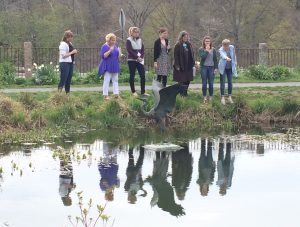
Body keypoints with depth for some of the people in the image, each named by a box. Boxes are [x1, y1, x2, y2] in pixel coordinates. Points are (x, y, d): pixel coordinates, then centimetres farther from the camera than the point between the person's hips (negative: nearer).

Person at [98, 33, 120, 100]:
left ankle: (116, 94, 12)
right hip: (107, 67, -7)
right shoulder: (104, 46, -10)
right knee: (107, 80, -5)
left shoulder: (115, 46, 11)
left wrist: (119, 52, -3)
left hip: (115, 66, 7)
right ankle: (105, 95, -2)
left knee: (115, 80, 8)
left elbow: (117, 56, 19)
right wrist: (110, 51, -27)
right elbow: (103, 56, -19)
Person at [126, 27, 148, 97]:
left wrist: (141, 57, -7)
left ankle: (143, 92, 2)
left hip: (140, 60, 5)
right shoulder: (129, 40, -4)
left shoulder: (140, 40, 11)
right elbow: (129, 50, -13)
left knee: (143, 75, -2)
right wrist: (137, 57, -18)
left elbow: (143, 50, 10)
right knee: (132, 75, 1)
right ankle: (133, 92, 8)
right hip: (131, 60, -5)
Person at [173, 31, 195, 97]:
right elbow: (176, 56, -10)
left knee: (188, 80, 6)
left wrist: (192, 63, 6)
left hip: (188, 66, 5)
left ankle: (185, 92, 17)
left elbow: (192, 55, 14)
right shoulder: (178, 46, -6)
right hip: (181, 66, -5)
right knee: (181, 81, -2)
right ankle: (182, 93, 5)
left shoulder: (189, 45, 11)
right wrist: (177, 66, -15)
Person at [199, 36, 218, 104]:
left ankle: (211, 97, 7)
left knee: (211, 83, 0)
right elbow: (202, 57, -15)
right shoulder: (201, 49, 2)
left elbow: (215, 59, 8)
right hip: (204, 67, -1)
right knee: (204, 83, 0)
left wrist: (216, 68, 2)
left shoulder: (213, 50, 8)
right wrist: (206, 50, -13)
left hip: (211, 67, 1)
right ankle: (205, 97, 6)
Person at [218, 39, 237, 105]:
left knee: (230, 82, 5)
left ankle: (229, 97, 14)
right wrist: (226, 58, -62)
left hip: (230, 68, 3)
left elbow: (234, 56, 6)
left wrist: (234, 64, 8)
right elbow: (223, 55, -41)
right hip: (223, 68, -3)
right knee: (222, 82, -3)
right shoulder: (221, 50, -19)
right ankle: (222, 97, 2)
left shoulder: (232, 48, -7)